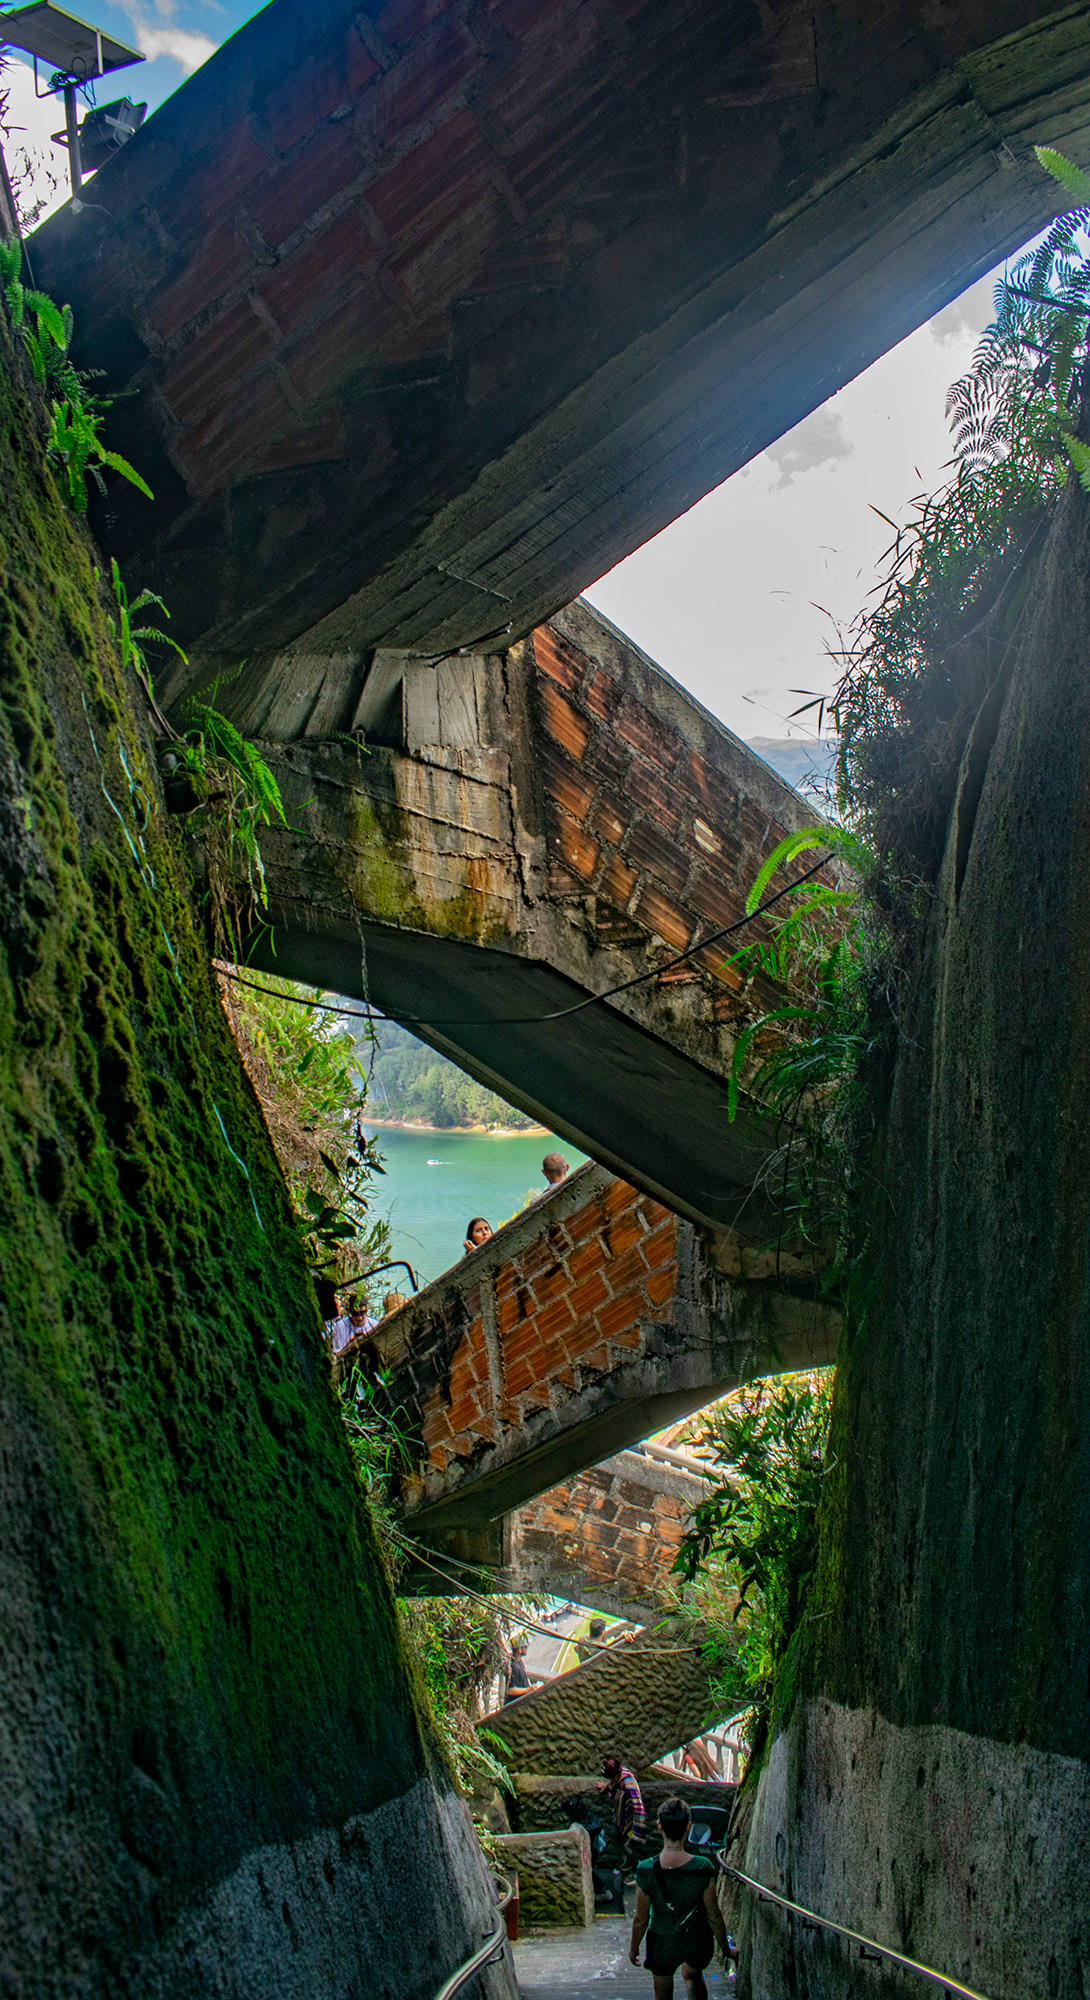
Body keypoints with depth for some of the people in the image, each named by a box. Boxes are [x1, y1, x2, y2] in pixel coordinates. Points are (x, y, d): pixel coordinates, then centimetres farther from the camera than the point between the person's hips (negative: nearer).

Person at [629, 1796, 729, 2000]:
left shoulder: (646, 1870, -25)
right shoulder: (703, 1868, -25)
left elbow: (640, 1919, -13)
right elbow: (714, 1916, -12)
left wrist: (634, 1947, 6)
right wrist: (724, 1946, 6)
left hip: (662, 1943, -1)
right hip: (698, 1941, 1)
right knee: (693, 1975, 34)